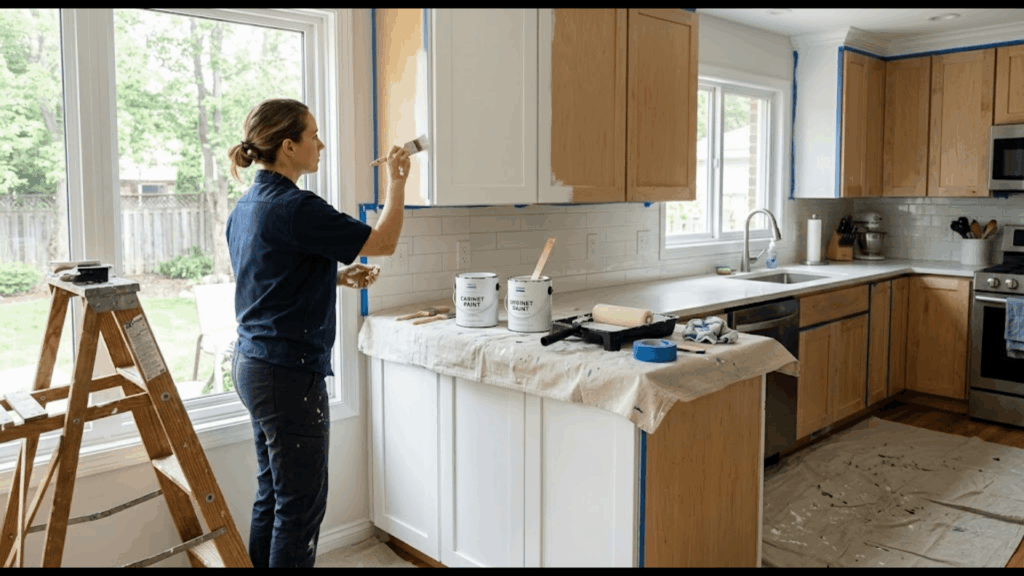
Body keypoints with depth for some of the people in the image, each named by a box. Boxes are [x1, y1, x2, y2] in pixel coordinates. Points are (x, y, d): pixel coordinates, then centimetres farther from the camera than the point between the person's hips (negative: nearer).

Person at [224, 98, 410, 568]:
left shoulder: (245, 206, 10)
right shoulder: (296, 208, -19)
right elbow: (383, 242, -13)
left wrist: (335, 278, 19)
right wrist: (397, 181, -1)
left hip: (251, 365, 10)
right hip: (288, 373, -10)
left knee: (272, 494, 19)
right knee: (301, 503, 2)